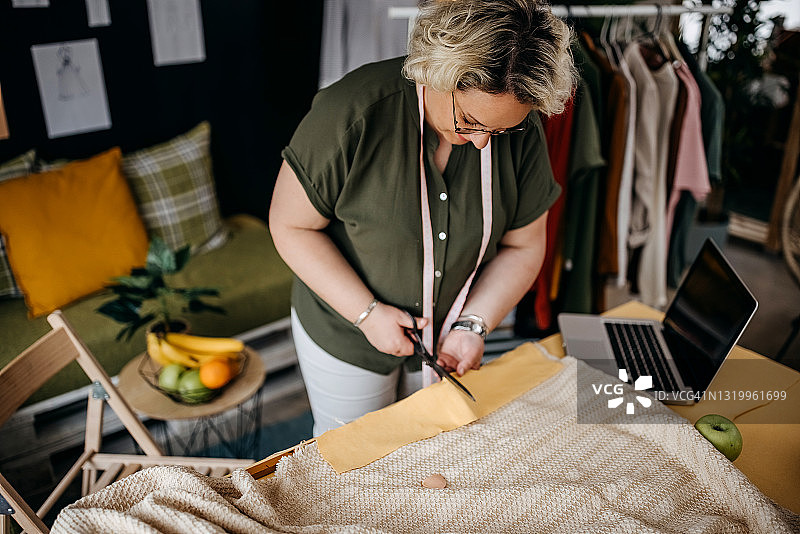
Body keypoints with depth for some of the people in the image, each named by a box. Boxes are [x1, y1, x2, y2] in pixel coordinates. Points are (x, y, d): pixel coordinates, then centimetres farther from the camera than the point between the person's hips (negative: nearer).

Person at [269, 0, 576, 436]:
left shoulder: (522, 135, -17)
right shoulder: (352, 113, -29)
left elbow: (522, 246, -6)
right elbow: (291, 225, -20)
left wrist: (472, 325, -19)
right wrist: (367, 313, -24)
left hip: (446, 337, 3)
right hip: (345, 332, -3)